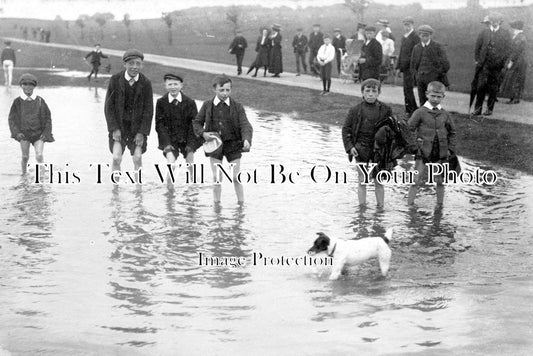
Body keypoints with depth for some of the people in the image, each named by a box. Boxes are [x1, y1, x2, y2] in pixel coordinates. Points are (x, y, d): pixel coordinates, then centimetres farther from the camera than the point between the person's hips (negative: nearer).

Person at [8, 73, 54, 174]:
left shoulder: (40, 101, -2)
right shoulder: (17, 102, -1)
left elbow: (48, 118, 4)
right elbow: (11, 118, 3)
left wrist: (45, 133, -4)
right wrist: (16, 132, -10)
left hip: (38, 133, -1)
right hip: (24, 133, 1)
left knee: (39, 156, -14)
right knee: (25, 157, 6)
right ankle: (24, 174, 28)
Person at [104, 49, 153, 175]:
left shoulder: (146, 83, -5)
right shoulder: (115, 80, -7)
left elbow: (148, 110, -2)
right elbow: (109, 106, -4)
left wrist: (142, 132, -8)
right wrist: (114, 129, -11)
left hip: (138, 125, 1)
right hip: (118, 124, -1)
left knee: (137, 158, -5)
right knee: (116, 158, -11)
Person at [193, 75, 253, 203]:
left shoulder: (237, 107, -4)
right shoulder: (208, 106, 0)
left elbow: (245, 125, -13)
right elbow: (197, 122, 9)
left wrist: (246, 139, -32)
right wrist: (203, 133, -11)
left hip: (233, 145, -1)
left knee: (236, 178, 1)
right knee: (217, 178, 2)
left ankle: (241, 204, 13)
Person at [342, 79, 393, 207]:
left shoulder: (385, 110, -1)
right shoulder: (356, 110, -3)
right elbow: (346, 129, 2)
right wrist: (350, 147, -7)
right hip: (361, 149, -1)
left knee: (379, 182, 7)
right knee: (362, 181, 5)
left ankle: (380, 207, 17)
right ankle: (362, 207, 13)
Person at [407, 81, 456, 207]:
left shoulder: (445, 115, 6)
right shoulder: (420, 112, -5)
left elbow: (452, 132, 16)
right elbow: (409, 129, -3)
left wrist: (451, 149, 9)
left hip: (441, 154, 3)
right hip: (423, 154, -3)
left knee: (440, 181, 10)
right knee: (417, 181, -4)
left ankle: (439, 205, 22)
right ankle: (409, 204, 5)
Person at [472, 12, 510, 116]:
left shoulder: (505, 34, 4)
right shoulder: (484, 32, 9)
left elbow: (507, 50, 2)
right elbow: (478, 47, 13)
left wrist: (501, 62, -5)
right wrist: (478, 60, 6)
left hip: (496, 66, -1)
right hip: (484, 65, 1)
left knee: (493, 88, 4)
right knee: (481, 86, -7)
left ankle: (489, 109, 13)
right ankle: (478, 108, -1)